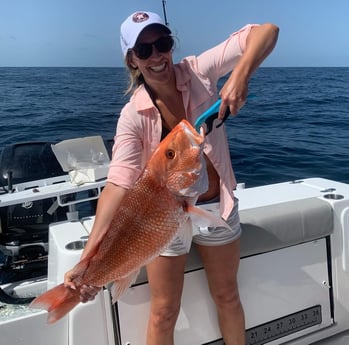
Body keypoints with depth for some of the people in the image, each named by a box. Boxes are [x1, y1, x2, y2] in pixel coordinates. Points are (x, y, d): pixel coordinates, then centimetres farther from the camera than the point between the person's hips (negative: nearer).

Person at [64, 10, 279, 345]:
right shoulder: (133, 115, -19)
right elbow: (119, 181, -29)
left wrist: (241, 75, -37)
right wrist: (88, 258, -40)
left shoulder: (198, 71, -14)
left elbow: (267, 30, -17)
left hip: (218, 207, 2)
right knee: (164, 312, 10)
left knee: (227, 296, 22)